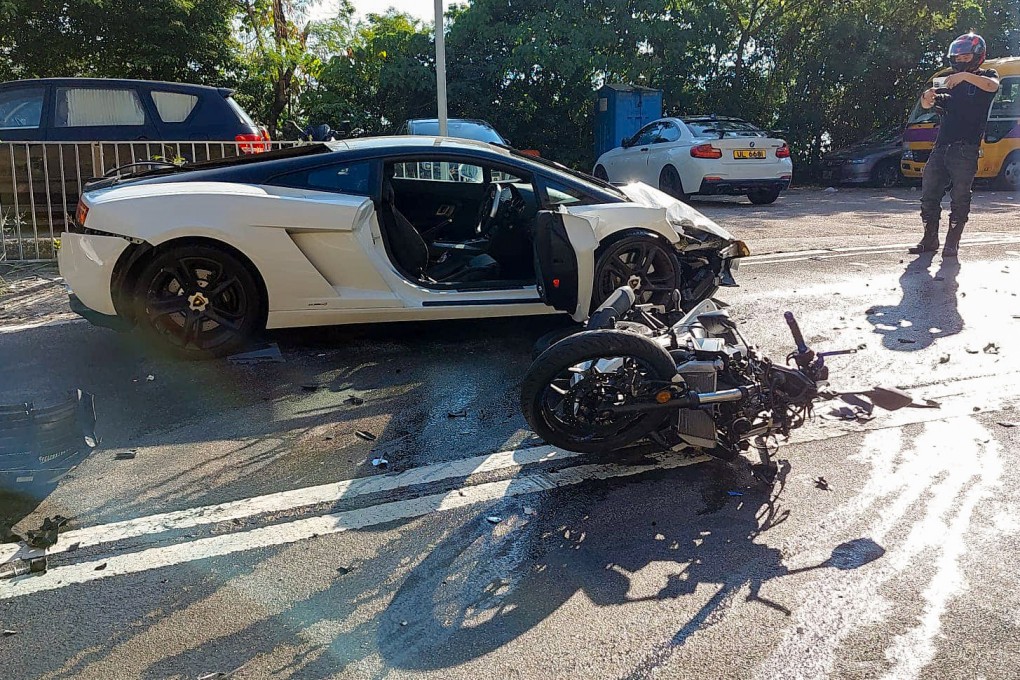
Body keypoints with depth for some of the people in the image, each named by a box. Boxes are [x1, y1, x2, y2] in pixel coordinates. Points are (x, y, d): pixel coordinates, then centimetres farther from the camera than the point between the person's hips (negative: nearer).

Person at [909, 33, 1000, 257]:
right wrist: (928, 97, -8)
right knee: (929, 194, 2)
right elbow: (927, 105, 15)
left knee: (960, 197, -5)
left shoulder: (986, 76, 8)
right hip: (941, 146, 5)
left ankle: (952, 242, 0)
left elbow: (992, 86, -16)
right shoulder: (951, 81, 22)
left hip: (966, 148, -5)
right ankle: (930, 239, 10)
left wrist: (965, 76, -26)